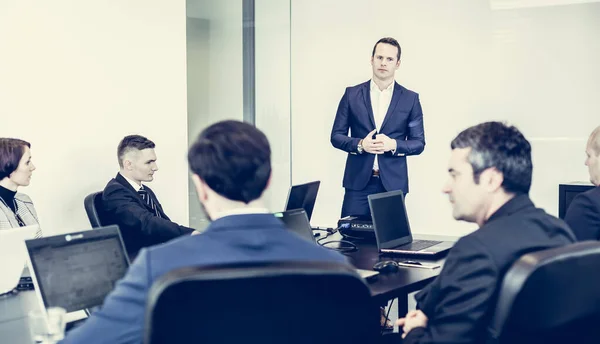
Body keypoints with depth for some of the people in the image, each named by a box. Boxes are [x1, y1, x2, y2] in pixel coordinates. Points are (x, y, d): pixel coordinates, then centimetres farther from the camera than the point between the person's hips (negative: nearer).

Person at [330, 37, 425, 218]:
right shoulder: (352, 94, 5)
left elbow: (418, 143, 5)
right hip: (358, 181, 0)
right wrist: (360, 145, -13)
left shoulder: (410, 99, 5)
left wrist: (394, 145, -14)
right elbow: (336, 136, 6)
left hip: (393, 183, 0)